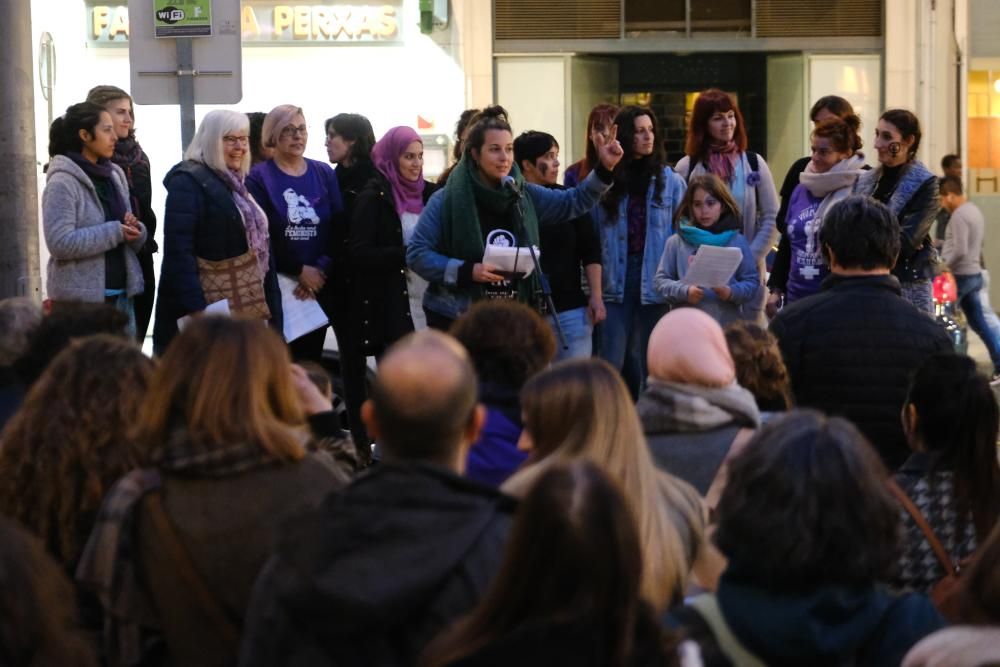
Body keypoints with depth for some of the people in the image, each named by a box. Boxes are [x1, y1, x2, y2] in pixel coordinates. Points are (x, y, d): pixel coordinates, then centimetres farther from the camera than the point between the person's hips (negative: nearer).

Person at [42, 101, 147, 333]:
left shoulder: (114, 175, 12)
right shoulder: (63, 182, -10)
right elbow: (60, 243, -20)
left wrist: (136, 231, -6)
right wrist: (114, 233, -18)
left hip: (121, 294, 7)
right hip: (82, 299, -7)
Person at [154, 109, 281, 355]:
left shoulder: (237, 184, 19)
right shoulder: (188, 181, -9)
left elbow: (258, 246, 23)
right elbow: (178, 249, -19)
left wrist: (271, 307, 17)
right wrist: (195, 309, -27)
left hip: (242, 309, 9)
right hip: (208, 309, -9)